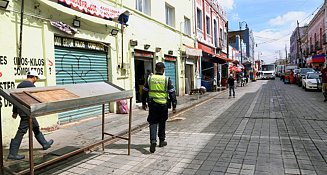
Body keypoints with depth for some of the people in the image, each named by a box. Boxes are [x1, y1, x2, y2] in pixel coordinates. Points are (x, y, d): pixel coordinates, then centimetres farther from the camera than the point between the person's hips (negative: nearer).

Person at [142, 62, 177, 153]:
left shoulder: (150, 78, 2)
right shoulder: (167, 79, -3)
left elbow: (144, 92, 8)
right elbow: (172, 93, -3)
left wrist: (143, 103, 20)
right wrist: (174, 105, 3)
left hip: (152, 104, 1)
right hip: (163, 105, 0)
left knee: (153, 123, 4)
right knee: (162, 123, 15)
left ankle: (153, 141, -13)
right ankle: (162, 141, 27)